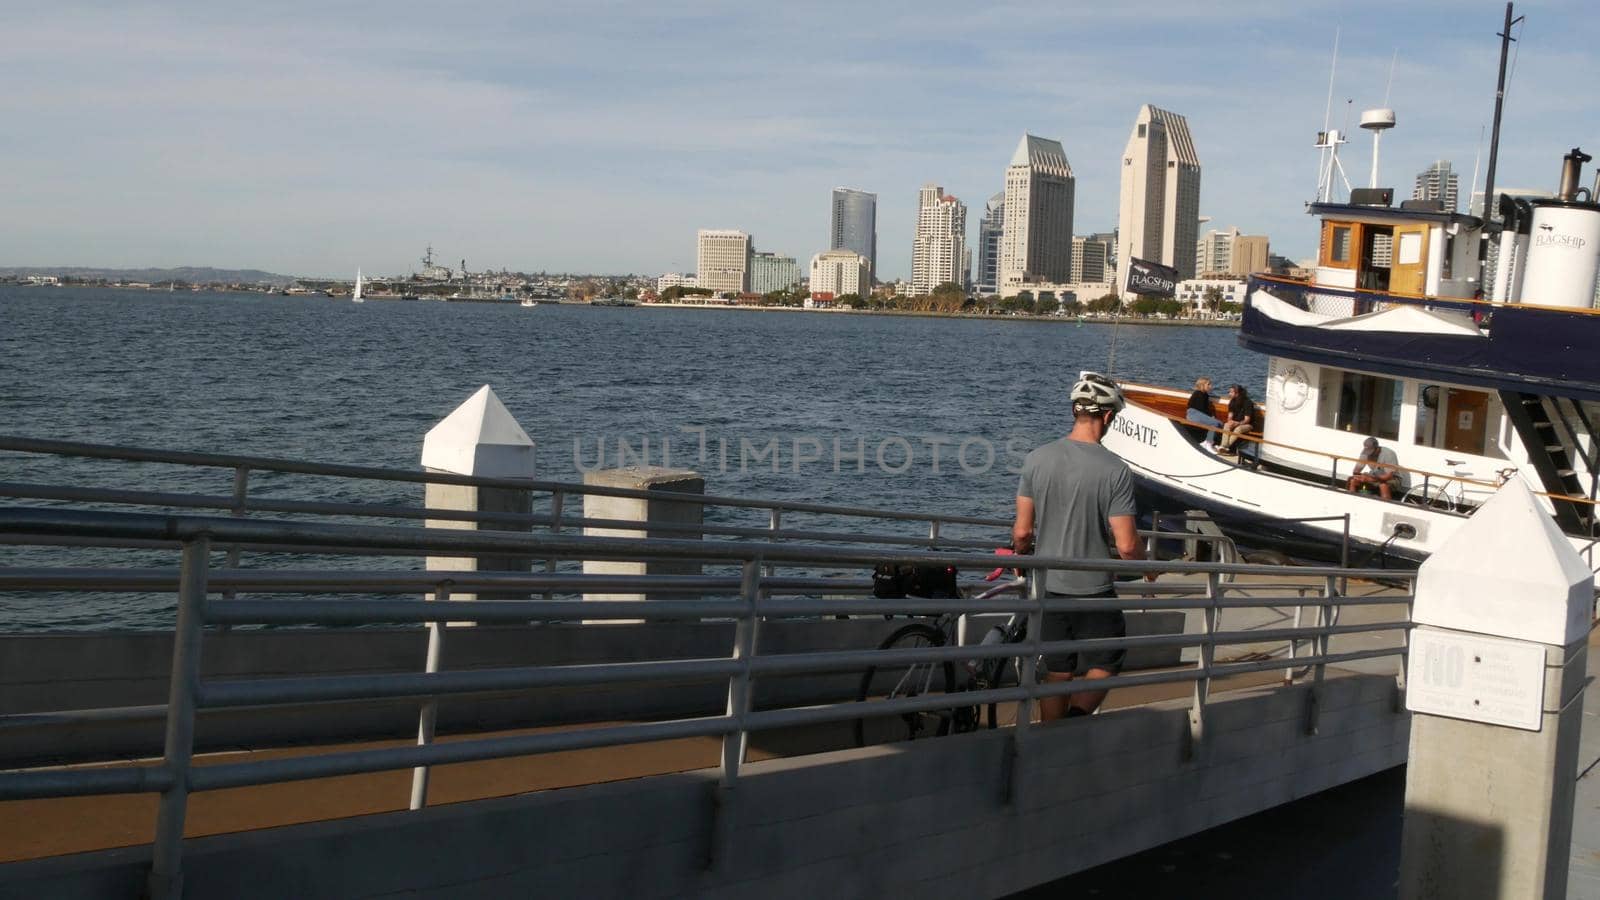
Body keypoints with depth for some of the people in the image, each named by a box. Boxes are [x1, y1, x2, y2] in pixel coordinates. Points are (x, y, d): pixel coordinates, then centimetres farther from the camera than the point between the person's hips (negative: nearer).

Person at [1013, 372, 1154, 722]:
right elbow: (1126, 545, -14)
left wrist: (1020, 556, 18)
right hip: (1094, 589, -4)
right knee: (1104, 666, 13)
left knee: (1057, 675, 15)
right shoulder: (1115, 470, -15)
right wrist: (1147, 568, 6)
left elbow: (1022, 531, -4)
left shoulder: (1038, 459, -6)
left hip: (1048, 586, 4)